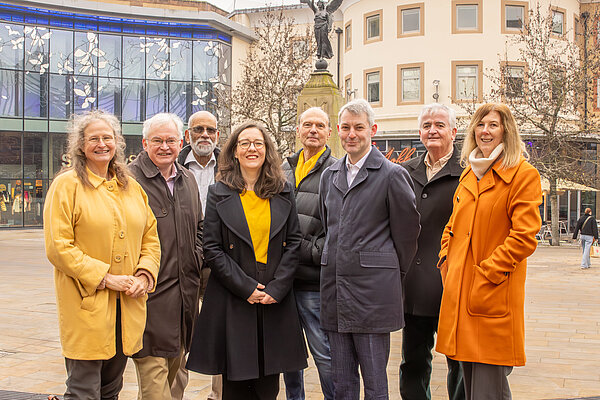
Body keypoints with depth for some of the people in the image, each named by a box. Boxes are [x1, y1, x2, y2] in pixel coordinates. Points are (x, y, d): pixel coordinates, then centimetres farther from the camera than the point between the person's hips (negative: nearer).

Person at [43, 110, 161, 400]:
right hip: (86, 306, -5)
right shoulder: (66, 185, -4)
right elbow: (58, 247, -11)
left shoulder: (132, 188, 13)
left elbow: (151, 237, 15)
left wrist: (145, 274, -3)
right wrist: (105, 278, -15)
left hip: (127, 306, 5)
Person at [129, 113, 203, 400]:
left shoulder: (187, 179, 15)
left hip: (185, 289, 7)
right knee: (153, 368, -7)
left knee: (177, 366, 16)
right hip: (149, 293, -7)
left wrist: (196, 261, 11)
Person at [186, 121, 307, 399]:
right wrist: (246, 287, -12)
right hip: (233, 300, -2)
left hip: (276, 298, 2)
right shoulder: (219, 193, 2)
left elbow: (293, 242, 5)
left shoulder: (283, 192, 8)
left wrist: (278, 287, -8)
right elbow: (212, 249, -3)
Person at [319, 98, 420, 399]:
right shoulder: (329, 175, 14)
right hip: (334, 291, 6)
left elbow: (407, 231, 1)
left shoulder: (392, 174, -5)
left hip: (372, 292, -5)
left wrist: (390, 275, 8)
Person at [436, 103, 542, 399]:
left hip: (493, 294, -7)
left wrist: (486, 273, -14)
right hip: (460, 292, 7)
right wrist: (447, 262, 9)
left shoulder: (524, 175, -6)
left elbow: (523, 238, -13)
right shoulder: (468, 175, 16)